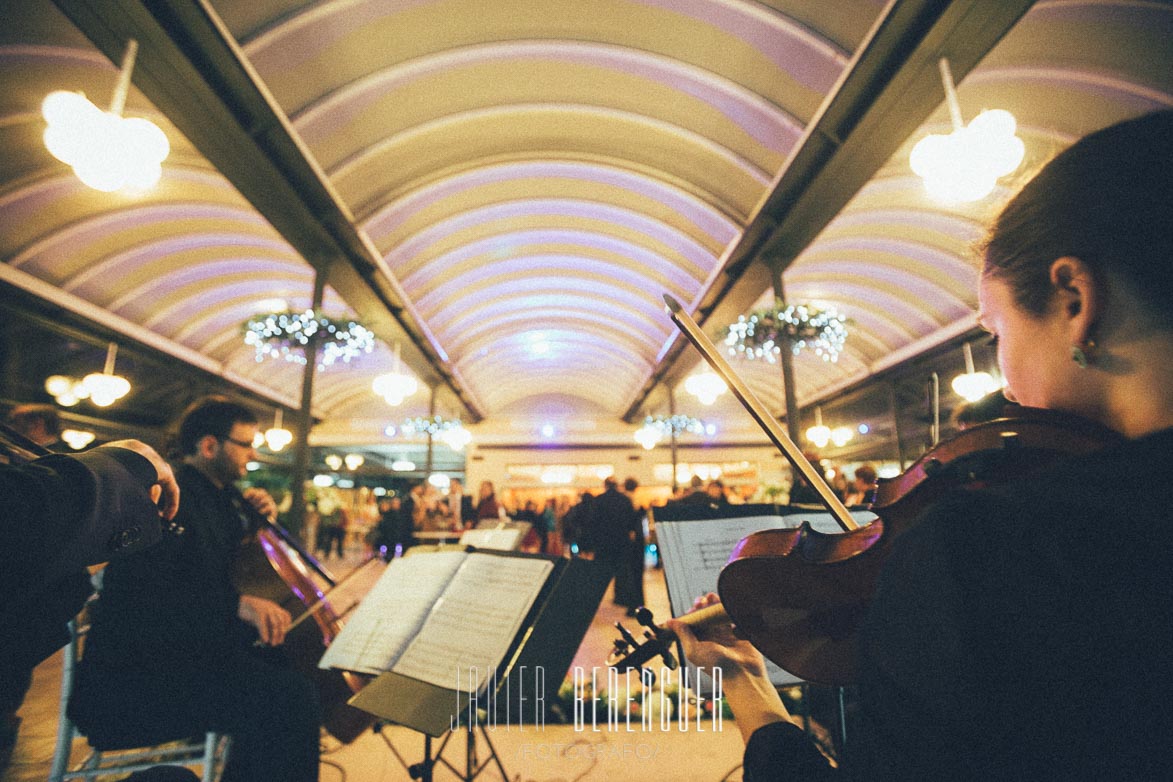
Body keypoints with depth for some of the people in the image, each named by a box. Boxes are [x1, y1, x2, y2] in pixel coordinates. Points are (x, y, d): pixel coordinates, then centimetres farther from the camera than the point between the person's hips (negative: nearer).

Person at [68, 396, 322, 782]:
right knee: (291, 698, -29)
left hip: (191, 646, 10)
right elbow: (138, 596, -27)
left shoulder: (217, 496, 11)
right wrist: (237, 603, -38)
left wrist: (256, 517, 6)